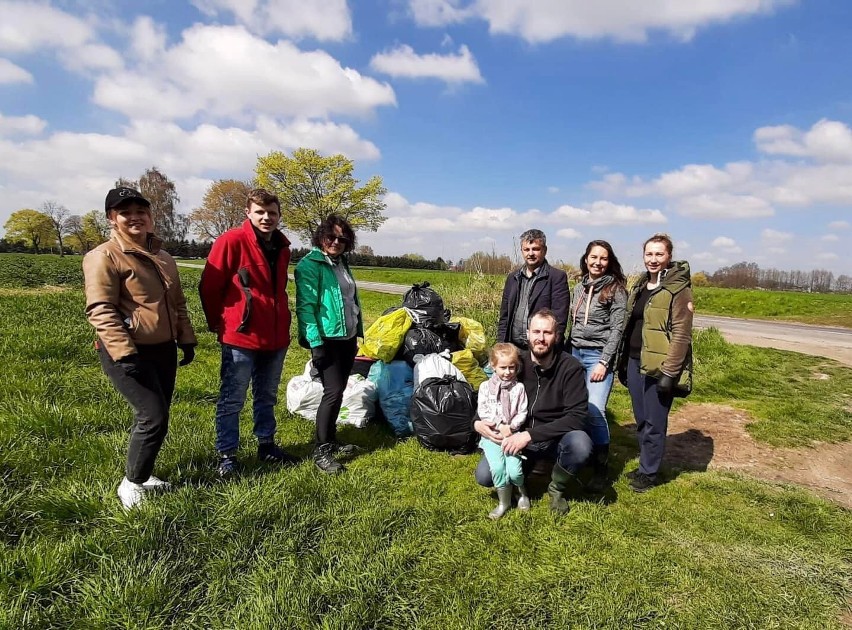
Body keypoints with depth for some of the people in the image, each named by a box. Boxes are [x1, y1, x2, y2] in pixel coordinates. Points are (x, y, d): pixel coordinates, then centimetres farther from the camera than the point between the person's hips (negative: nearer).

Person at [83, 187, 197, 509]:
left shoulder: (163, 258, 14)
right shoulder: (103, 256, -10)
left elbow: (178, 304, 20)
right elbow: (100, 311, -18)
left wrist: (186, 340, 14)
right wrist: (124, 352, -24)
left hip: (164, 349, 8)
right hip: (129, 352, -8)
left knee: (154, 417, 13)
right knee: (153, 417, -10)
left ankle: (142, 474, 30)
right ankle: (132, 483, 9)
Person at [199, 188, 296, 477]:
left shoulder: (282, 247, 8)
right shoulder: (232, 241, -12)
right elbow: (209, 287, -7)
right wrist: (218, 323, 2)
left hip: (276, 336, 6)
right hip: (241, 336, -6)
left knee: (267, 397, 18)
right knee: (232, 400, 6)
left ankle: (266, 445, 33)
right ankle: (226, 455, 19)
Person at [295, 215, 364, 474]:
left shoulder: (342, 263, 14)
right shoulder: (310, 264, -10)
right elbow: (305, 306, -16)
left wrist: (358, 333, 19)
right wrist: (315, 342, -22)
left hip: (347, 338, 8)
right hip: (327, 340, -8)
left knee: (338, 391, 13)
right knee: (333, 392, -10)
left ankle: (331, 440, 26)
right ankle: (321, 451, 1)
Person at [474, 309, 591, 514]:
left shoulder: (570, 367, -15)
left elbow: (577, 416, -22)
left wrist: (530, 435, -29)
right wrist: (477, 422, -18)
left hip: (555, 439, -2)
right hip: (517, 437, 2)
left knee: (580, 444, -36)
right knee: (484, 476, -19)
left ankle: (557, 488, -3)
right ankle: (530, 468, 12)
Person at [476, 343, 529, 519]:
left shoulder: (519, 387, 4)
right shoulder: (486, 386, 3)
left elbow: (522, 413, 1)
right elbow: (482, 411, -3)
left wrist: (511, 427, -13)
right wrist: (500, 426, -12)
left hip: (512, 432, 0)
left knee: (514, 470, -15)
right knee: (497, 468, -20)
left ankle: (523, 491, 19)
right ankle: (504, 502, 2)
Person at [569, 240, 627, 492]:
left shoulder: (616, 290, -4)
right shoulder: (579, 287, 12)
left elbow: (617, 329, -9)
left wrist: (603, 363, -15)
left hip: (599, 356, -5)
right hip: (575, 353, 6)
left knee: (595, 410, -14)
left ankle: (600, 469, -1)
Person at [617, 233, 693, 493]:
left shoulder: (678, 289, -10)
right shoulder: (640, 286, 13)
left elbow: (681, 334, -15)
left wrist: (669, 372, -19)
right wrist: (623, 360, 15)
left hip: (657, 366, -7)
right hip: (635, 362, 7)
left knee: (654, 423, 4)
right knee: (641, 420, 17)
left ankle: (648, 473, 19)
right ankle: (645, 465, 31)